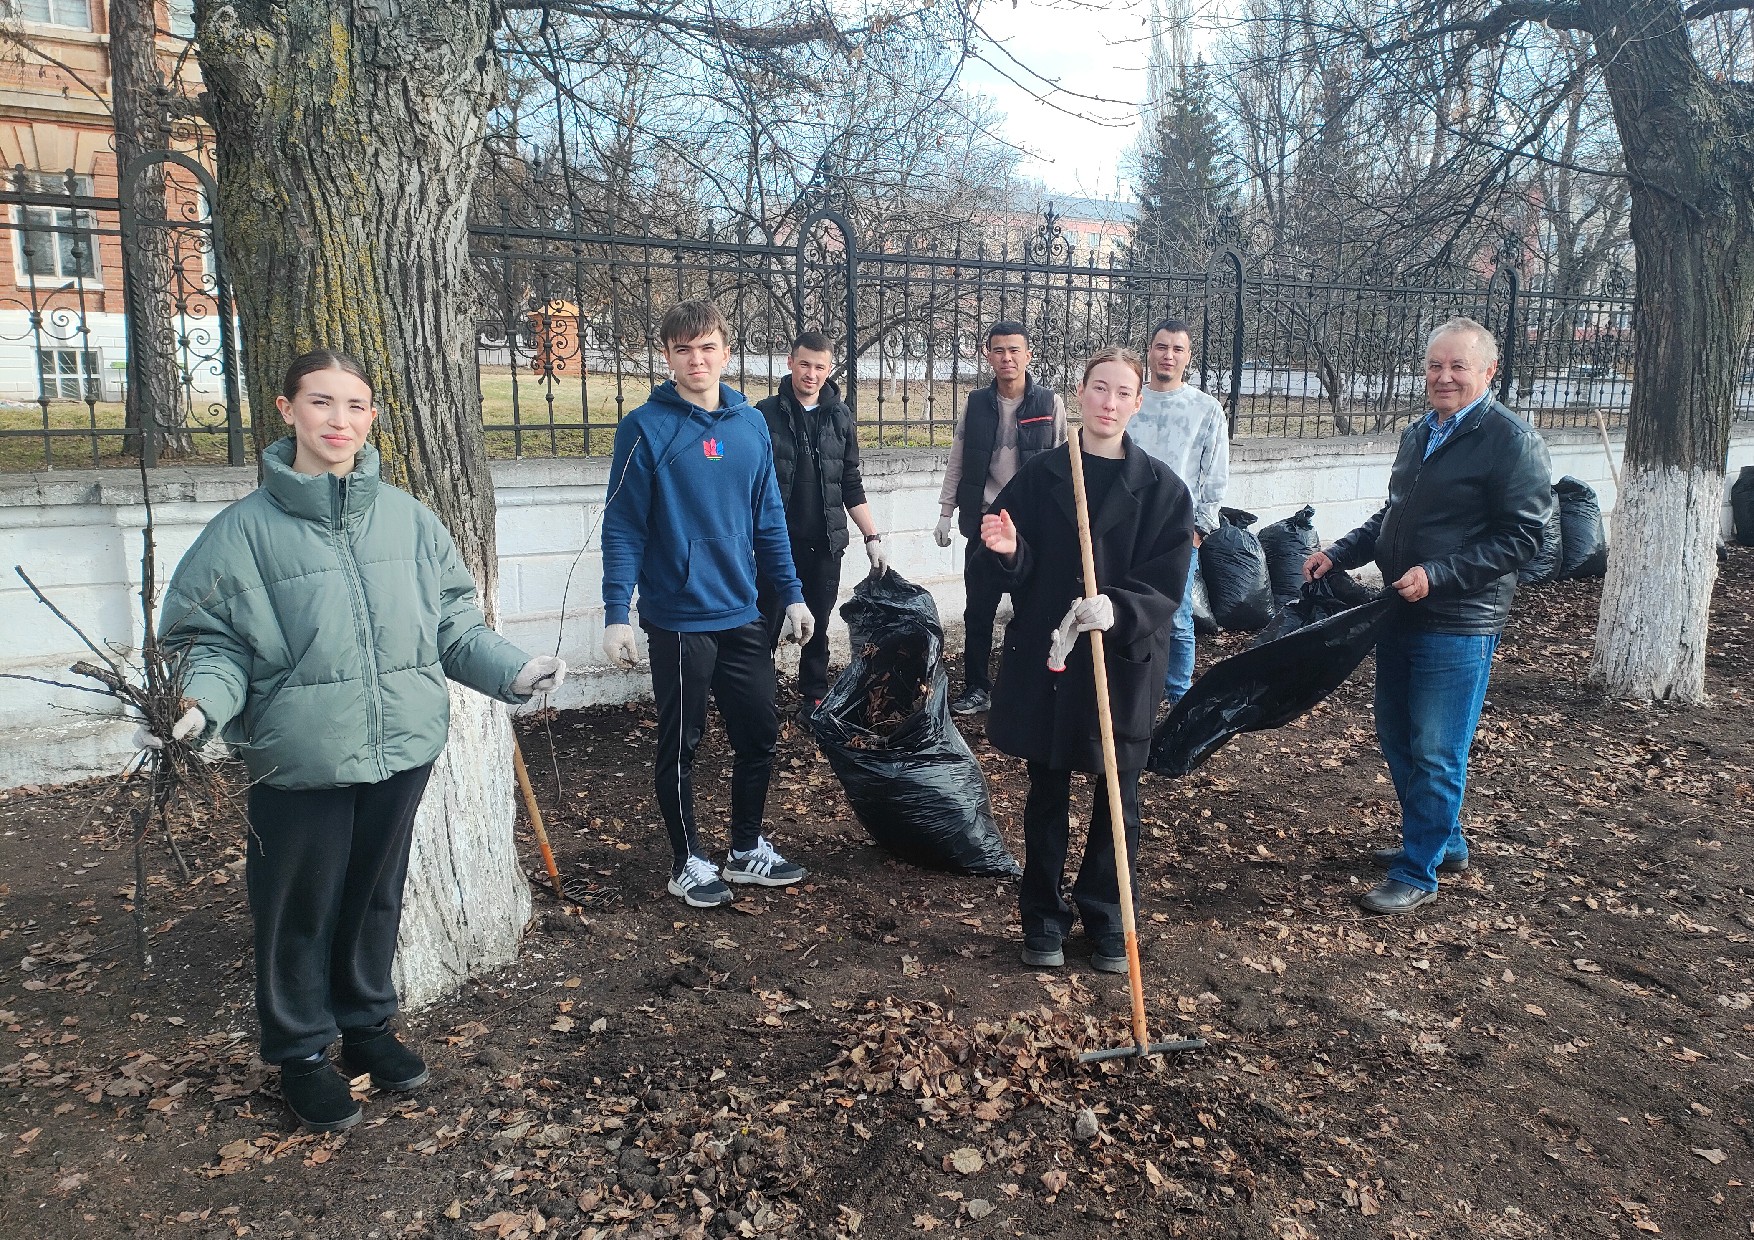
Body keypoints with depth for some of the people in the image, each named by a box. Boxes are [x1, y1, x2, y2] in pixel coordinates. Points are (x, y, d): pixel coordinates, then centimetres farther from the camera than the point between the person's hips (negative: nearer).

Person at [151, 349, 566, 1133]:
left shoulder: (406, 518, 1)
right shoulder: (246, 529, -7)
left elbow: (452, 621, 8)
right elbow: (211, 639, -4)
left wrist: (513, 669, -2)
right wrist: (201, 702, -22)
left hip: (401, 750, 3)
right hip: (298, 764, -3)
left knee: (376, 899, 19)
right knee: (300, 912, 11)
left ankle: (367, 1024, 41)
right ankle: (301, 1053, 33)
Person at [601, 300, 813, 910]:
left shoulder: (751, 425, 5)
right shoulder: (645, 428, -9)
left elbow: (768, 519, 10)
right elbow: (623, 528, -10)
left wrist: (791, 595, 9)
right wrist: (616, 615, -15)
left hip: (742, 614, 5)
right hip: (678, 618, -5)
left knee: (760, 733, 13)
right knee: (680, 745, 8)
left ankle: (747, 848, 31)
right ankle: (689, 861, 25)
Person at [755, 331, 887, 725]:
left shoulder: (840, 418, 8)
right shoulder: (767, 414, -3)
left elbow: (851, 486, 13)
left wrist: (872, 537, 7)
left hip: (826, 544, 3)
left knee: (819, 627, 9)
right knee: (766, 626, 2)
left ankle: (814, 700, 22)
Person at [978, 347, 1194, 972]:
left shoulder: (1161, 487, -4)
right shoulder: (1039, 476, 0)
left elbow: (1164, 588, -8)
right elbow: (1019, 573, 1)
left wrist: (1117, 610, -26)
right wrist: (1008, 551, -21)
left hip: (1125, 661, 0)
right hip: (1045, 659, 1)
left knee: (1118, 794, 9)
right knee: (1047, 791, 11)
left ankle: (1107, 918, 28)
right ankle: (1043, 917, 25)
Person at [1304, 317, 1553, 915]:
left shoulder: (1512, 441, -12)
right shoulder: (1418, 434, 13)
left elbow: (1521, 538, -16)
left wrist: (1436, 575, -24)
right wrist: (1337, 554, 9)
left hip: (1458, 625, -8)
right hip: (1401, 615, 8)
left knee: (1436, 754, -1)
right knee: (1397, 738, 17)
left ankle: (1417, 873, 12)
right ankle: (1444, 841, 35)